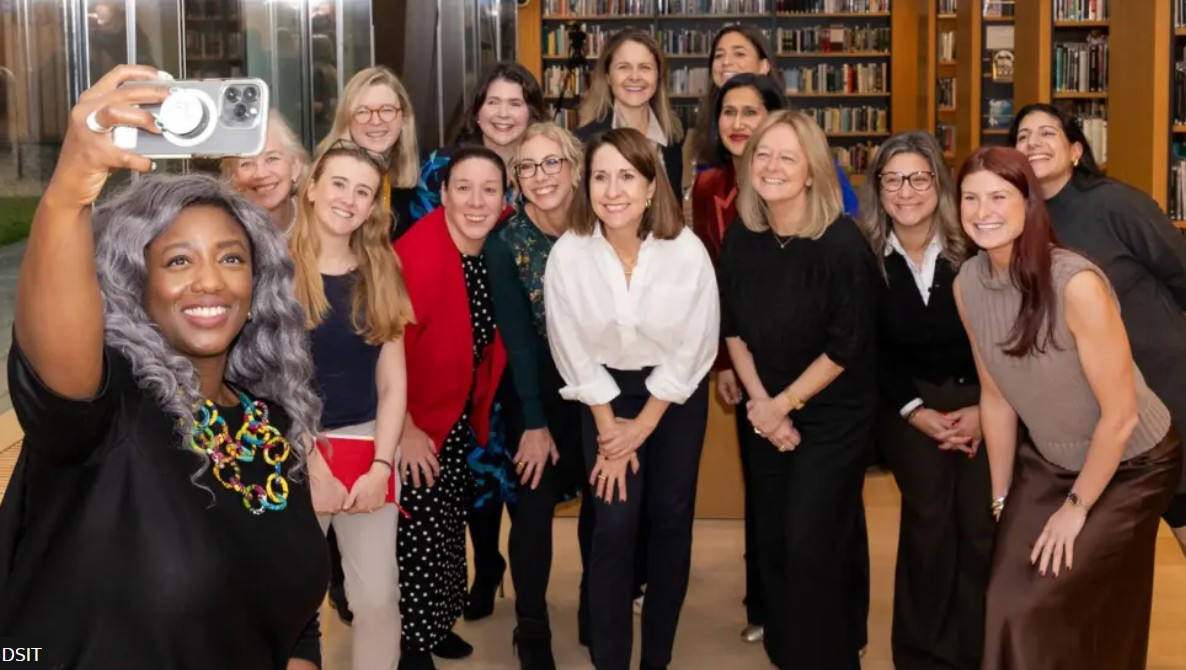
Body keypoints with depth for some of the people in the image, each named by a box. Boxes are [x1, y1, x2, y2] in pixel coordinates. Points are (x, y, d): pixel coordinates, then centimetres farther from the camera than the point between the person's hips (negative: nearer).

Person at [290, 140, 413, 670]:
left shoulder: (381, 276, 9)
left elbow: (393, 383, 5)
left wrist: (380, 465, -6)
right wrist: (313, 467, -14)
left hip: (368, 449, 3)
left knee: (379, 597, 4)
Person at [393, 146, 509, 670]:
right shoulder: (417, 253, -27)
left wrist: (481, 409, 2)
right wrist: (405, 429, -20)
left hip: (463, 415, 7)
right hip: (416, 421, -6)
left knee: (451, 524, 20)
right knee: (419, 529, 1)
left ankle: (440, 623, 38)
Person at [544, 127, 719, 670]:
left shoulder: (687, 251, -21)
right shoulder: (567, 254, -19)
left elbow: (693, 348, -13)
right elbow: (573, 352, -10)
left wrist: (642, 426, -10)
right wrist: (609, 429, -8)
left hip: (676, 394, 0)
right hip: (604, 392, 0)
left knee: (669, 520, 7)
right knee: (613, 527, -5)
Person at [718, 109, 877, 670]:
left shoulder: (841, 243, -19)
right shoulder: (740, 241, -3)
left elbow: (848, 345, -18)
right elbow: (733, 329, 6)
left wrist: (785, 403, -12)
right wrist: (760, 402, -3)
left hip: (833, 417, -5)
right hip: (767, 412, 5)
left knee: (812, 546, -5)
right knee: (772, 540, 13)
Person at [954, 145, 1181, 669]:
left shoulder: (1076, 284, -30)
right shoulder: (967, 284, -10)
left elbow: (1120, 415, -23)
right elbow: (996, 398, 1)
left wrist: (1077, 508, -13)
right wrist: (1002, 498, 6)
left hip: (1130, 464, -5)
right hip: (1047, 462, 5)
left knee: (1034, 610, -5)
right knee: (1006, 604, 0)